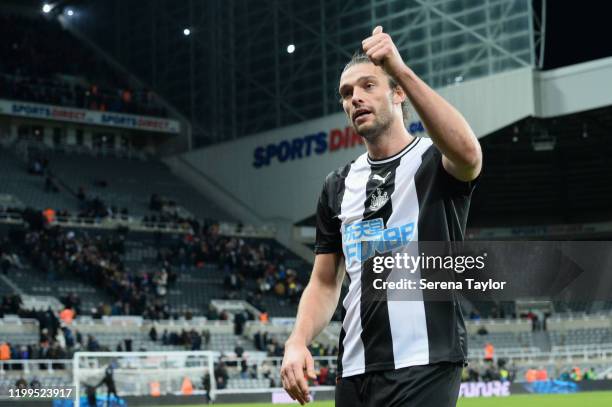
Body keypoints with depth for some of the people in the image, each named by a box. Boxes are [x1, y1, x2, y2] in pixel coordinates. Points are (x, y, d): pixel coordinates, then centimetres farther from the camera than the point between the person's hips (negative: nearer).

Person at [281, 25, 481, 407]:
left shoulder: (434, 161, -2)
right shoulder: (338, 185, 14)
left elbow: (468, 153, -28)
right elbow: (325, 282, 16)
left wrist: (402, 70, -31)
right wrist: (298, 341, -3)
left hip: (423, 368, -6)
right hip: (354, 372, 6)